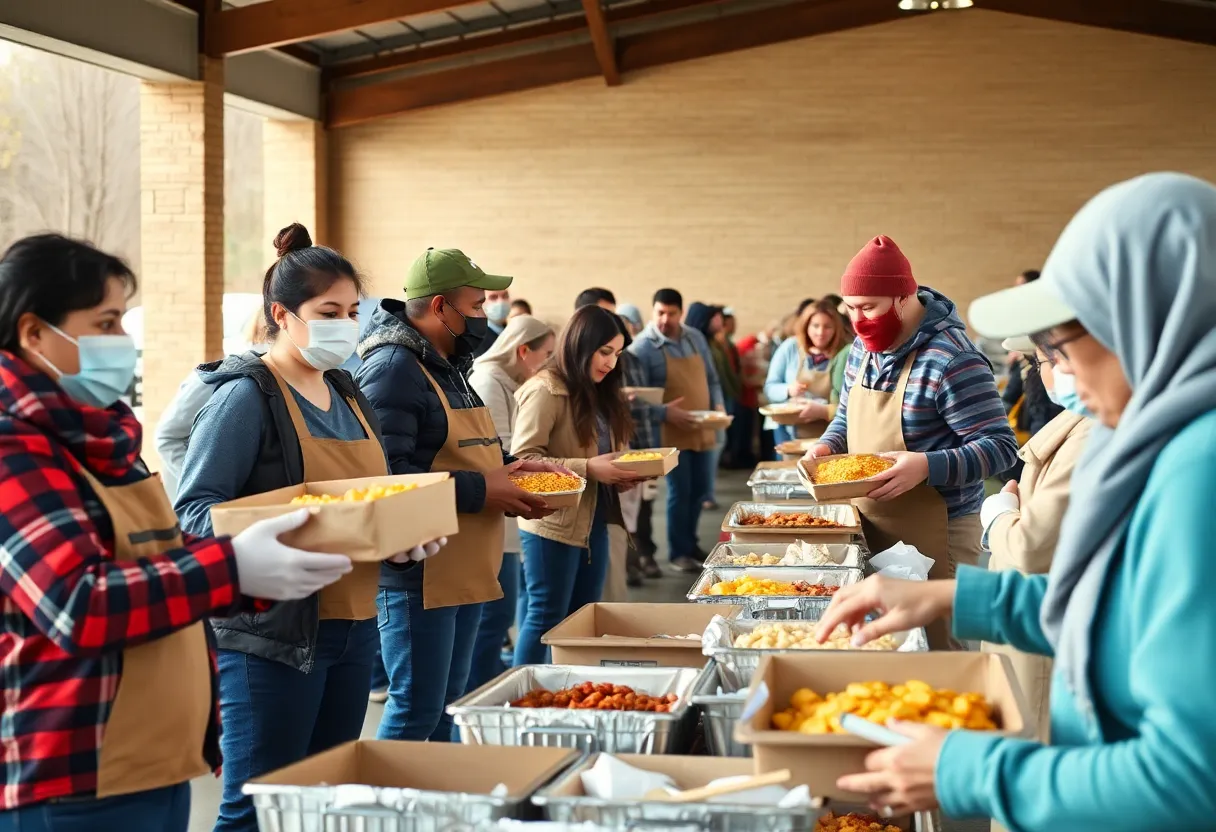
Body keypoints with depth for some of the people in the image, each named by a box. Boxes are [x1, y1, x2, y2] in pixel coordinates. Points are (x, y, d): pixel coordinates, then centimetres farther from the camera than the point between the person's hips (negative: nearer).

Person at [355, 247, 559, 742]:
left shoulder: (448, 367, 16)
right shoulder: (393, 368, -16)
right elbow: (385, 474, -26)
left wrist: (507, 469, 9)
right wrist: (480, 490, -21)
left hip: (464, 571, 10)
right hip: (417, 576, -10)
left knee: (449, 703, 16)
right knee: (417, 708, -4)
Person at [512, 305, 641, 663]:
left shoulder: (599, 393, 13)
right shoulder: (545, 391, -13)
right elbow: (522, 459, -20)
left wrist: (623, 473, -1)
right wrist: (588, 469, -24)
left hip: (594, 523, 8)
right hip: (553, 525, -8)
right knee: (547, 618, 0)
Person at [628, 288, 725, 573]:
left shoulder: (696, 338, 6)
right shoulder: (642, 346, -13)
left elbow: (711, 378, 15)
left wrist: (718, 404, -2)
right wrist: (664, 413, -26)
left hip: (701, 430, 6)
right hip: (670, 433, -6)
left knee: (699, 488, 14)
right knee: (679, 491, -1)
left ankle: (690, 544, 31)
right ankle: (679, 552, 13)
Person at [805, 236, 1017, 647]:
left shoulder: (952, 359, -20)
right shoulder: (863, 348, 7)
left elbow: (1000, 447, -20)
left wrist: (928, 466, -34)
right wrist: (827, 445, 1)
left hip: (934, 534, -8)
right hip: (870, 528, 8)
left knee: (933, 643, -1)